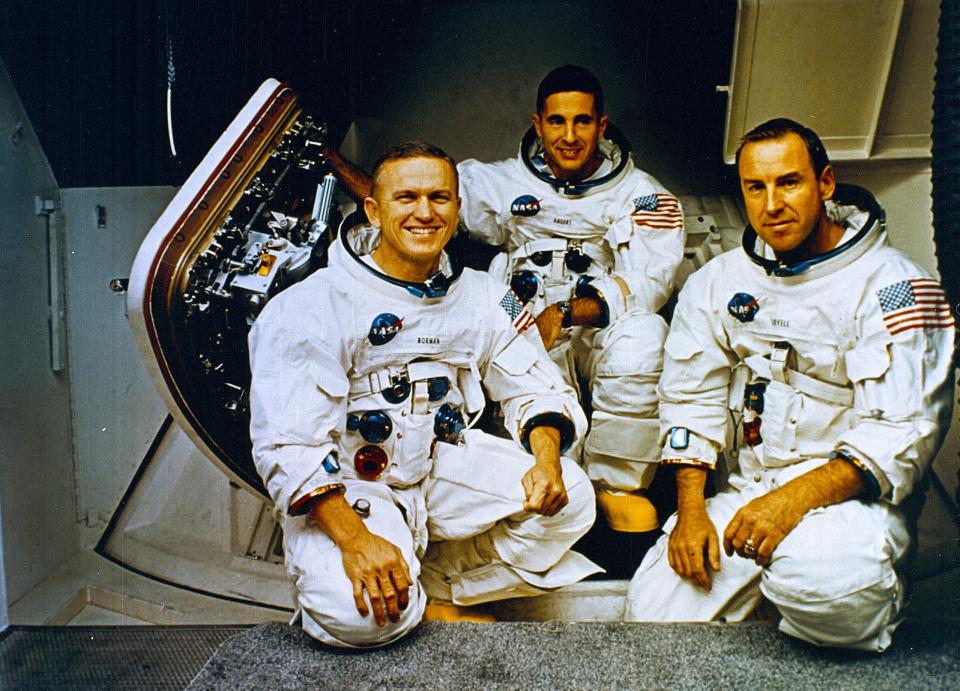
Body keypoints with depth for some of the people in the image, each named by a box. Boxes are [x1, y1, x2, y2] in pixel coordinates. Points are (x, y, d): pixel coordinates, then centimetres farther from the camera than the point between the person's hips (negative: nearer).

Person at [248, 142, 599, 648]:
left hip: (445, 466, 5)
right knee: (360, 616, -30)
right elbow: (287, 443, -21)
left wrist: (547, 457, -20)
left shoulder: (482, 296, 2)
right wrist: (354, 538, -33)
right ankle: (421, 606, 7)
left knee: (568, 499, -15)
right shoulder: (314, 305, -15)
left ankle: (433, 585, 1)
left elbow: (535, 388, 3)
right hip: (345, 485, -4)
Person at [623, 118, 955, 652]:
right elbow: (690, 397, 7)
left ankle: (872, 623, -2)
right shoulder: (721, 281, 7)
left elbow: (904, 432, -16)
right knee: (654, 610, -10)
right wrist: (691, 509, -5)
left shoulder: (892, 286, -9)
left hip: (849, 493, -4)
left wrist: (795, 498, -29)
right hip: (749, 489, 5)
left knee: (813, 575, -37)